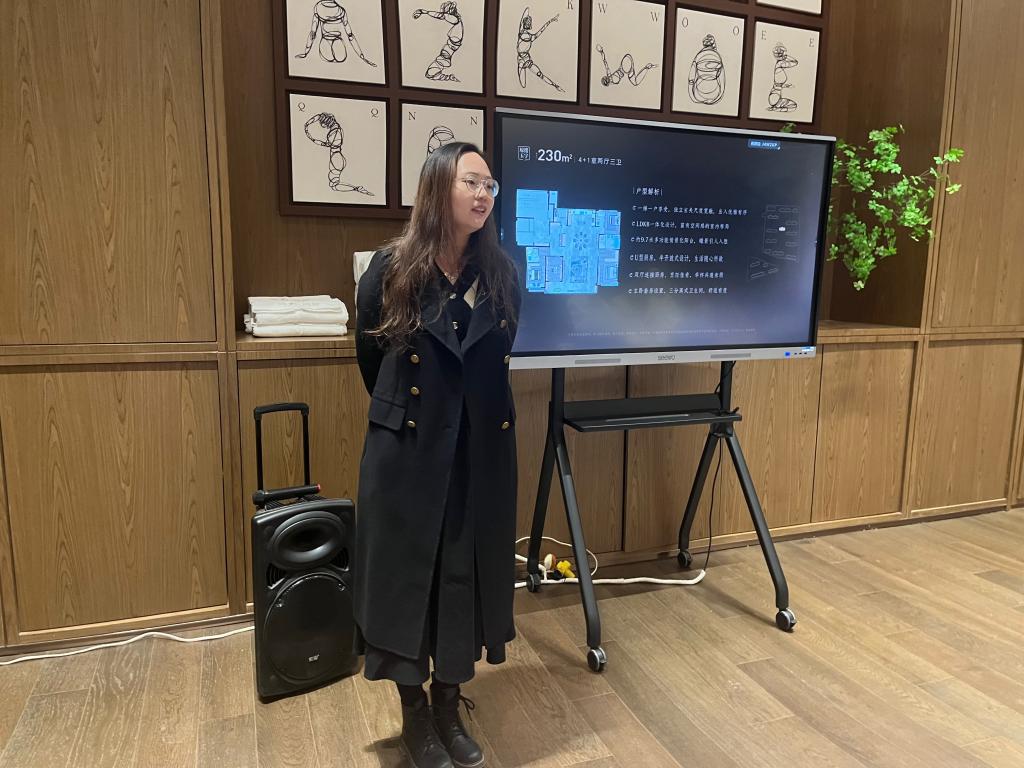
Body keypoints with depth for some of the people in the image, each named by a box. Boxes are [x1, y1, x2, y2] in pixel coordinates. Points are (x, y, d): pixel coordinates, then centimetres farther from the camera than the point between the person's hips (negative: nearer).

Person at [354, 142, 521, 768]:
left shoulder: (503, 275, -1)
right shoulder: (391, 270, -8)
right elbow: (370, 356, 7)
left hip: (482, 448, 3)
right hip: (409, 449, -2)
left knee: (467, 573, 11)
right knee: (408, 573, 8)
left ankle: (450, 705, 32)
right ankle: (415, 713, 29)